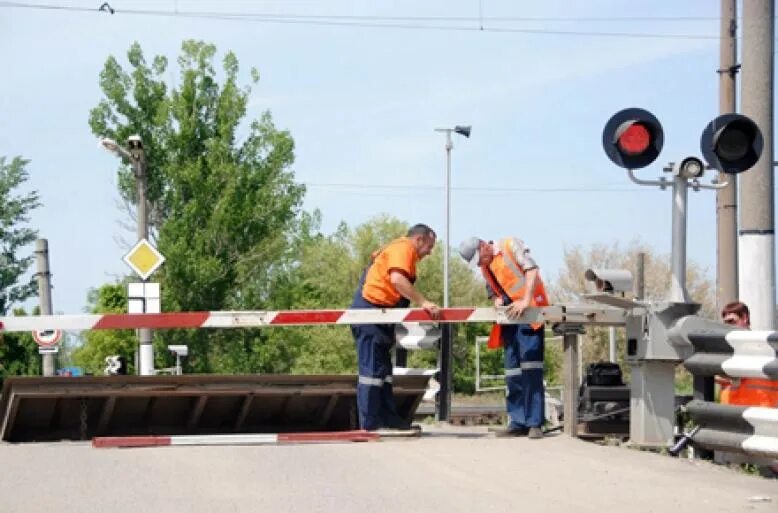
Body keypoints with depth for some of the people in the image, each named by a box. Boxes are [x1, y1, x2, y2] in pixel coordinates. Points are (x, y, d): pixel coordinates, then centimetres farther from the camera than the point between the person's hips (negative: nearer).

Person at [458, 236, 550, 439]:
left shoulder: (510, 246, -2)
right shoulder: (485, 267, 18)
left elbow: (531, 269, -12)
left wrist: (525, 301, -22)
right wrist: (497, 300, -3)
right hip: (509, 316, 7)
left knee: (530, 364, -14)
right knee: (513, 370, 4)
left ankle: (535, 422, -15)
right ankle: (518, 422, 8)